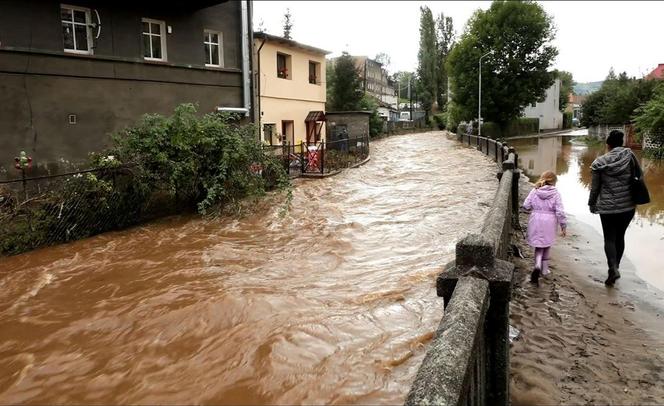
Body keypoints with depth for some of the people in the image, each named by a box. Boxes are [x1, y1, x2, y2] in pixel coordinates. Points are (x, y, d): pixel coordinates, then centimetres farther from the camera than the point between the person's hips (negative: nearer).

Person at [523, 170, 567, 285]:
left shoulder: (534, 191, -4)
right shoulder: (555, 193, -10)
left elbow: (526, 205, -4)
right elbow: (560, 212, -11)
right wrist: (563, 226, -1)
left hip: (535, 222, 1)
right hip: (549, 223, -1)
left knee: (538, 246, 12)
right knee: (546, 246, 18)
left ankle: (538, 266, -11)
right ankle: (544, 269, 28)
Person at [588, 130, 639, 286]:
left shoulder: (599, 163, -9)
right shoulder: (629, 155, -5)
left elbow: (595, 187, -2)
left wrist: (592, 204, 13)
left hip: (608, 207, -2)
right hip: (628, 206, 3)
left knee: (609, 239, 6)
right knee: (620, 237, 17)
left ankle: (613, 269, -12)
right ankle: (616, 267, 27)